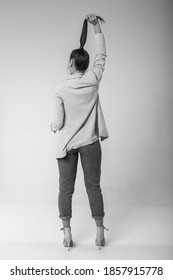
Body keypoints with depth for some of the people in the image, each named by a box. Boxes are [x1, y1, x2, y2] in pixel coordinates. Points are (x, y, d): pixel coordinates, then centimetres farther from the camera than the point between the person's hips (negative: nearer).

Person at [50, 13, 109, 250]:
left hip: (67, 144, -1)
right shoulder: (93, 80, -7)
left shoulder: (60, 89, -11)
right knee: (93, 187, 10)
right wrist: (96, 26, 12)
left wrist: (53, 126, 11)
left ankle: (67, 235, 17)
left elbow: (57, 122, -13)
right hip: (90, 143, 1)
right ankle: (100, 233, 18)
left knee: (66, 189, 9)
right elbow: (102, 55, 9)